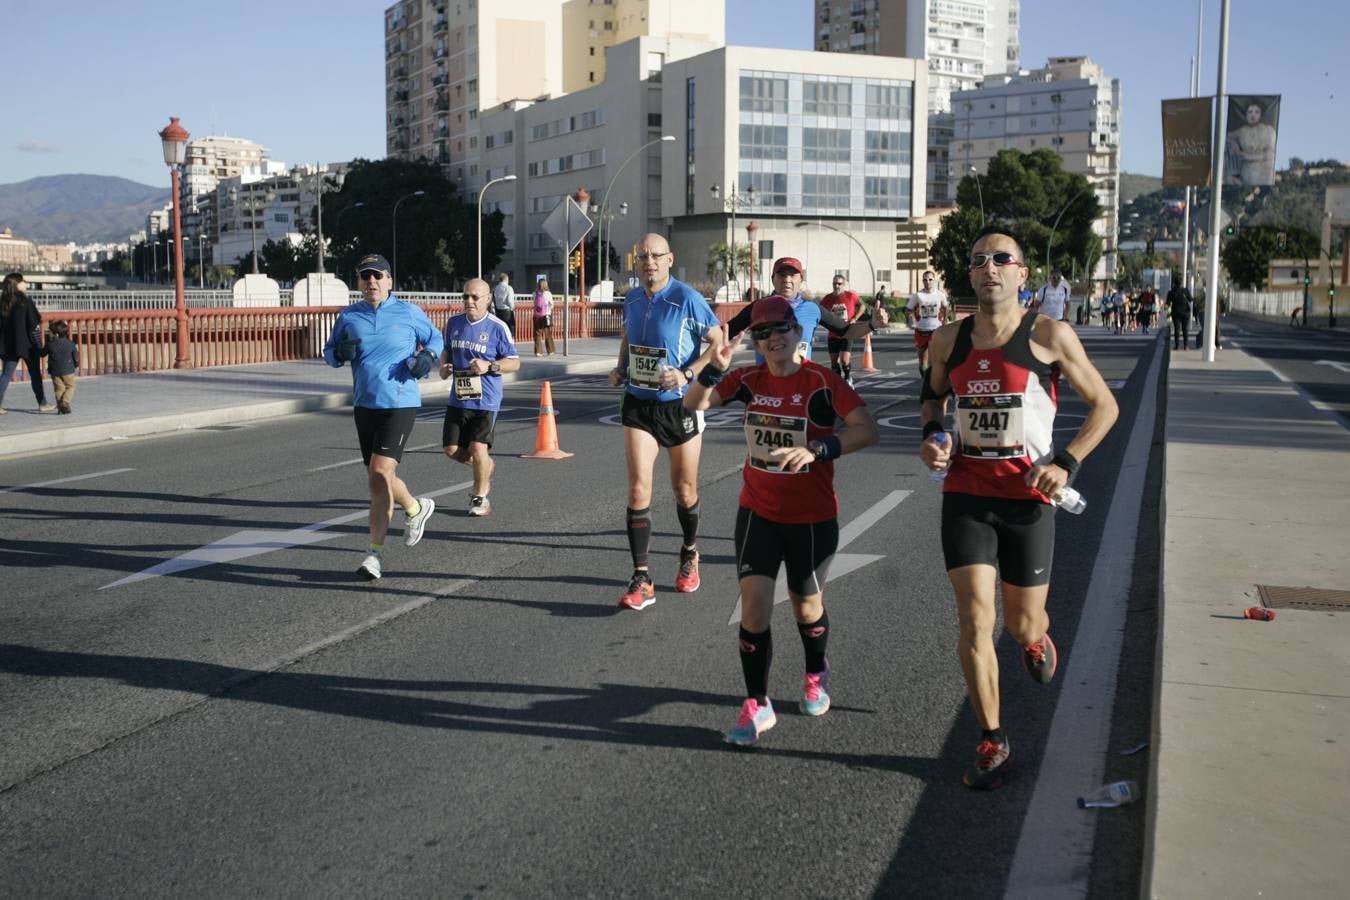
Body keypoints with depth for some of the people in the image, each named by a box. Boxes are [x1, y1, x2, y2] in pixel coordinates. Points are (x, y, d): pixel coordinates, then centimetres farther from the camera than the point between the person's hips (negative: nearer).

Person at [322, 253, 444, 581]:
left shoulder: (409, 313, 0)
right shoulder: (348, 317, 7)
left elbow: (435, 338, 16)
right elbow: (329, 353, 16)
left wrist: (428, 356, -5)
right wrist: (340, 352, -8)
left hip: (400, 403, -5)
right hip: (364, 404, 5)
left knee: (379, 475, -16)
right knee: (378, 478, 12)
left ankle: (375, 553, -1)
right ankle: (416, 508, 41)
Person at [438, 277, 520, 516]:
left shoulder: (497, 327, -8)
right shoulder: (453, 323, 6)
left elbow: (514, 362, -4)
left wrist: (489, 366, -19)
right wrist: (444, 366, 3)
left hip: (486, 399, -5)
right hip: (458, 397, 5)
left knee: (478, 447, -10)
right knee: (451, 448, 4)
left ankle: (480, 497, 11)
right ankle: (486, 466, 34)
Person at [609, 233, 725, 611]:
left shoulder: (688, 299, -14)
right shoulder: (631, 299, 4)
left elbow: (720, 343, -10)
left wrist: (687, 374, -21)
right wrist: (620, 367, 5)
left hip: (680, 405, -3)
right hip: (638, 405, 3)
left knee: (684, 490, 12)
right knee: (638, 490, -9)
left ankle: (689, 556, 40)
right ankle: (641, 580, -6)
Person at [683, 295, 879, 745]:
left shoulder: (822, 381, -14)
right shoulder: (750, 380, -1)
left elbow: (867, 430, -23)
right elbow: (693, 404, -3)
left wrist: (816, 449, -36)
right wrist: (713, 370, -21)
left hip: (812, 517, -2)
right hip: (758, 512, 3)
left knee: (807, 606, 14)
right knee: (753, 604, -6)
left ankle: (816, 675, 45)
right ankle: (757, 705, 7)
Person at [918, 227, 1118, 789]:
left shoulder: (1049, 335, -7)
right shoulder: (949, 340, 3)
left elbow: (1104, 405, 0)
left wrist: (1065, 463, -11)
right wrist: (932, 436, 1)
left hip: (1027, 498, -1)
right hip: (965, 495, 2)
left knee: (1022, 624, 9)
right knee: (974, 621, -7)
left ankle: (1036, 638, 49)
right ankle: (993, 742, 9)